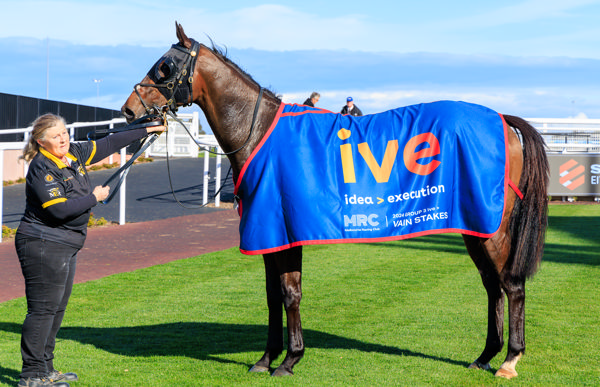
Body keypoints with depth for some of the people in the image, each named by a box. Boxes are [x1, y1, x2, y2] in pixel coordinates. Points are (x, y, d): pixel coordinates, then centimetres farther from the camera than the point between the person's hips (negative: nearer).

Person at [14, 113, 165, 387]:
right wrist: (95, 197, -14)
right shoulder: (41, 170, -17)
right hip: (43, 245, -9)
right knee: (43, 309, -8)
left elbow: (108, 144, 19)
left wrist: (146, 131, 23)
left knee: (57, 308, 13)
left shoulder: (74, 153, 8)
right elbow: (59, 209, -26)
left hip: (65, 247, 9)